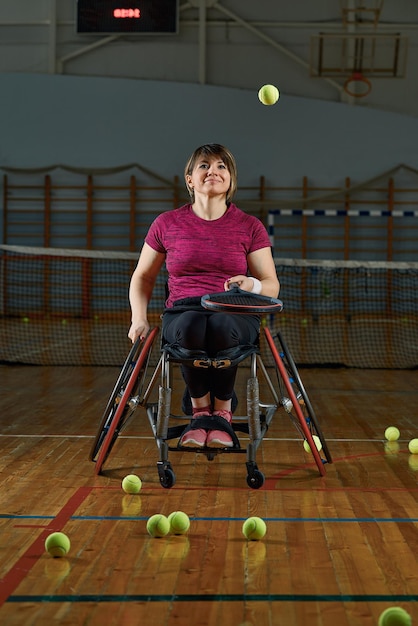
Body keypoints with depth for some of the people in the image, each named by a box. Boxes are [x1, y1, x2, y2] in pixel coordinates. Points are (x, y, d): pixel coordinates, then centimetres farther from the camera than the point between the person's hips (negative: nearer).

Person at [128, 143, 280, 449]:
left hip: (236, 314, 0)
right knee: (189, 328, -39)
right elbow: (143, 276, 19)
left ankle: (222, 410, -14)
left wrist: (252, 285, -18)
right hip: (183, 312, 0)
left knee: (222, 327, -39)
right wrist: (139, 318, 2)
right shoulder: (167, 224, 8)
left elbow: (272, 286, 7)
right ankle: (200, 408, -13)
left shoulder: (251, 227, 6)